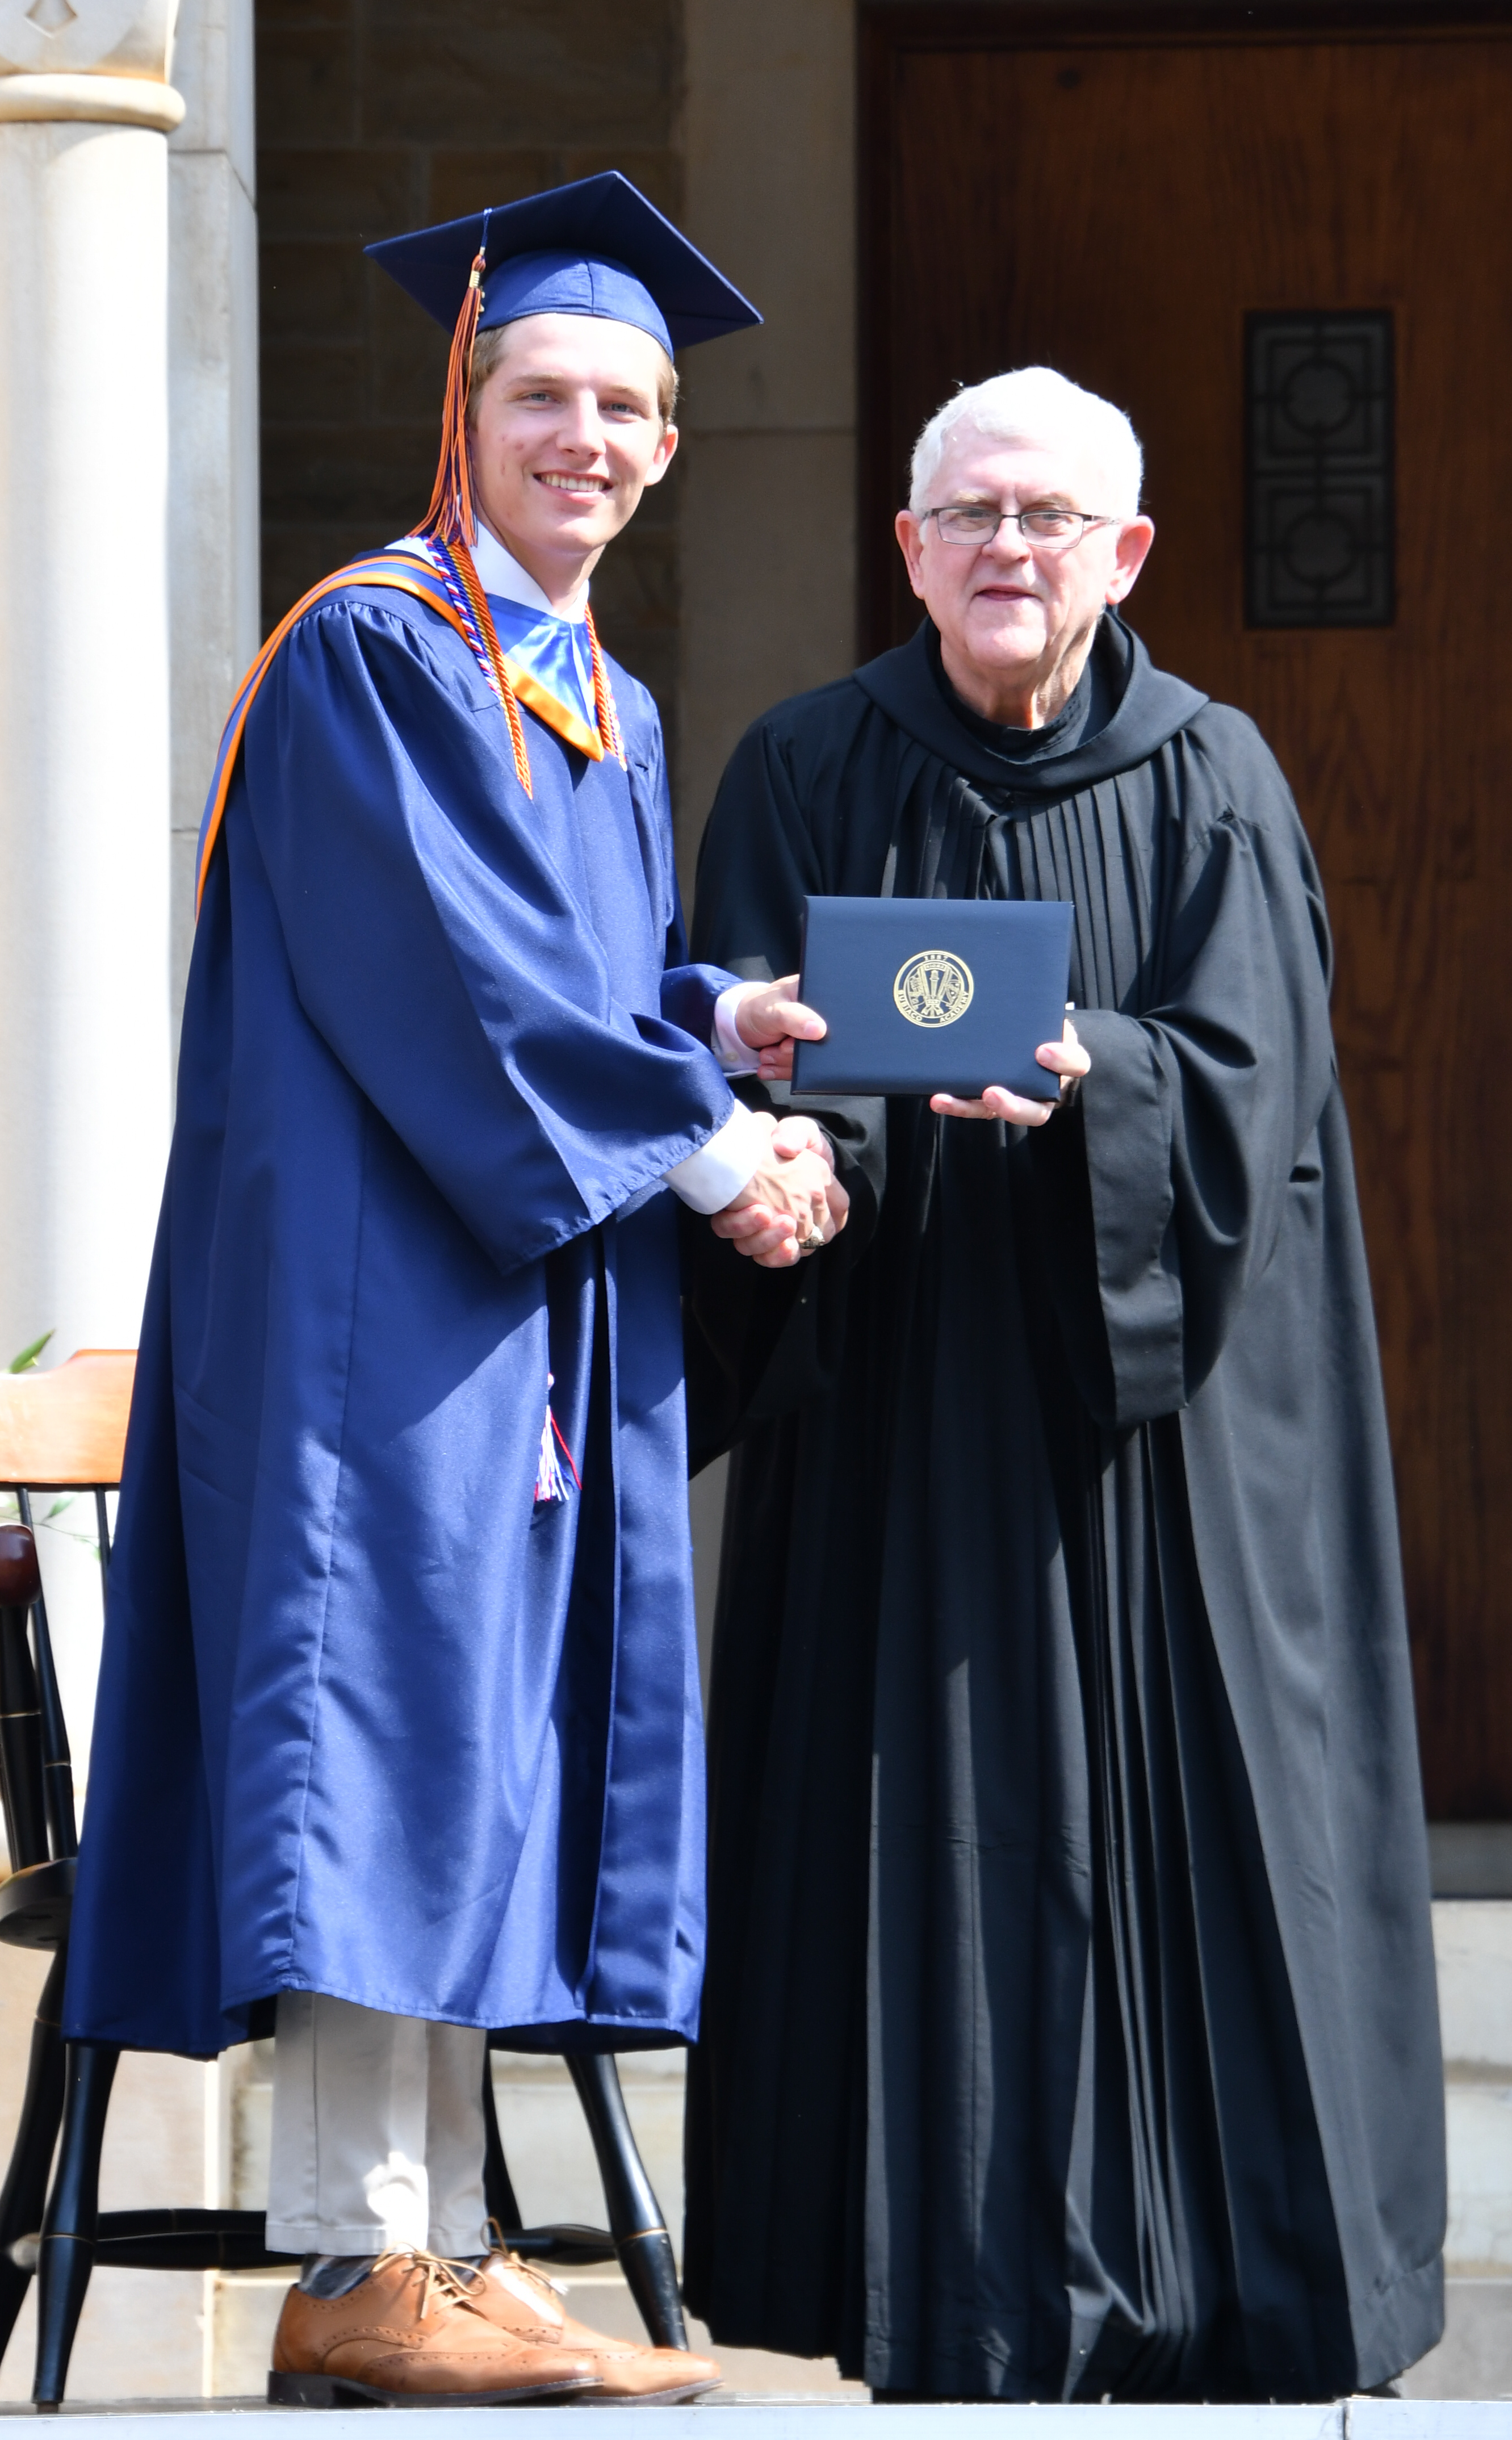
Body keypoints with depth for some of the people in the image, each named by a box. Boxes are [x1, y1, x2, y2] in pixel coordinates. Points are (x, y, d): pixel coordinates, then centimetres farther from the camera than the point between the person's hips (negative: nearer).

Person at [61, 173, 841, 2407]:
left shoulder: (618, 717, 20)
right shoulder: (373, 654, -6)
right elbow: (452, 973, -14)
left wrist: (716, 1021, -3)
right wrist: (704, 1136, -12)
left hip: (565, 1298, 9)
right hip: (381, 1275, -9)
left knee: (495, 1754, 6)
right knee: (385, 1719, -13)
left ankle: (435, 2251, 8)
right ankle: (352, 2279, -15)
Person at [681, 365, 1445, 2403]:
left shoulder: (1211, 782, 2)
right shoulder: (813, 774, 5)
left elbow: (1240, 1086, -8)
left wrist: (1081, 1083, -28)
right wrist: (791, 1101, -25)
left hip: (1148, 1411, 0)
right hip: (905, 1396, 0)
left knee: (1172, 1833, -2)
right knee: (943, 1835, -3)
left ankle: (1232, 2308, 4)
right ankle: (962, 2312, 2)